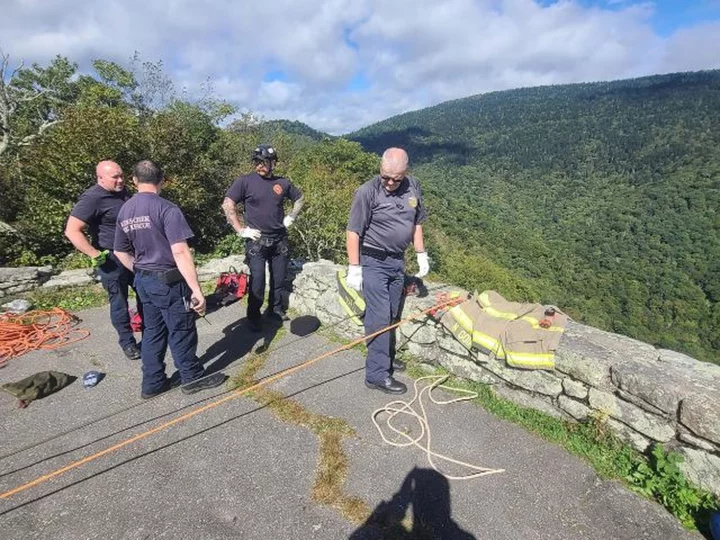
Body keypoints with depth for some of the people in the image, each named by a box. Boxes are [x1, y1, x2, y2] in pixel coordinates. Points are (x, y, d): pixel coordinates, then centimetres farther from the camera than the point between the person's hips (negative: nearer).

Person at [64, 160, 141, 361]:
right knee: (119, 302, 5)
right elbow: (72, 231, -24)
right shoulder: (92, 199, -19)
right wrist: (95, 255, -24)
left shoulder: (122, 191, 6)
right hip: (112, 259, -8)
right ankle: (127, 342, 20)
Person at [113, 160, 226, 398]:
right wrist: (196, 289, -24)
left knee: (153, 331, 17)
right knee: (181, 331, 7)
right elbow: (180, 252, -25)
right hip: (168, 281, -7)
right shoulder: (166, 209, -18)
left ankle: (152, 382, 29)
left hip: (143, 281, 8)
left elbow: (120, 252, 14)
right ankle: (192, 377, 24)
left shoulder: (124, 211, 7)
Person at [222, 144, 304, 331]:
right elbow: (227, 205, -9)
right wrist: (241, 230, -12)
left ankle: (276, 309, 29)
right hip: (256, 240, -3)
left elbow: (299, 198, 20)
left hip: (279, 239, 4)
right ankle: (253, 316, 11)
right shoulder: (245, 181, -6)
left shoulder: (283, 182, 4)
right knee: (257, 280, -5)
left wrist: (291, 217, 9)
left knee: (279, 278, 10)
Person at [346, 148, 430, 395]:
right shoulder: (367, 191, -16)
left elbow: (416, 223, 14)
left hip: (398, 261, 6)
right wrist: (354, 268, -16)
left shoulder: (413, 188, 2)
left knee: (391, 315, 16)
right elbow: (353, 232, -15)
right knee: (379, 317, -6)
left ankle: (385, 356, 33)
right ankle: (377, 374, 3)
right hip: (373, 262, -6)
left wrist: (422, 254, 12)